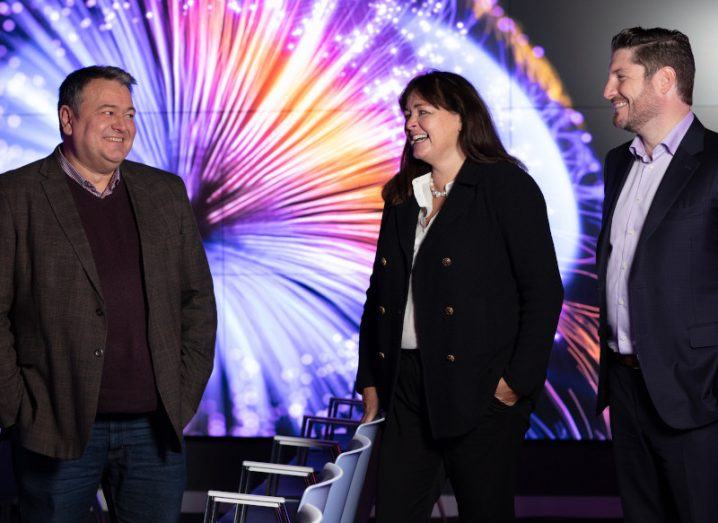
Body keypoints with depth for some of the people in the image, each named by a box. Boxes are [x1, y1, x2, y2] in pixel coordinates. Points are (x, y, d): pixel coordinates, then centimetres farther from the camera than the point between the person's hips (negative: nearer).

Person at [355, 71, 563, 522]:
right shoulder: (402, 196, 15)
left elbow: (544, 291, -9)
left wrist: (517, 381, -14)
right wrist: (370, 382, 12)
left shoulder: (508, 187, -4)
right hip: (407, 385, 6)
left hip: (481, 390, -6)